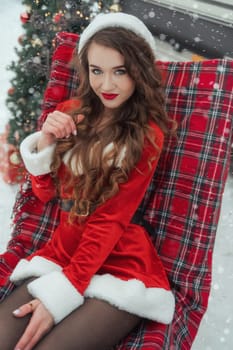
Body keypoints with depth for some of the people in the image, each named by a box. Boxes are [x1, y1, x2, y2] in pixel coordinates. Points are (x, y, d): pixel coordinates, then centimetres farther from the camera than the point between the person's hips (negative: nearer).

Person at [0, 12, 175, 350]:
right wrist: (45, 141, -11)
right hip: (64, 250, 4)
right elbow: (45, 193, 9)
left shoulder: (146, 134, -5)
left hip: (120, 263, -4)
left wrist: (59, 295, -19)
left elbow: (110, 220, -12)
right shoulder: (71, 113, 7)